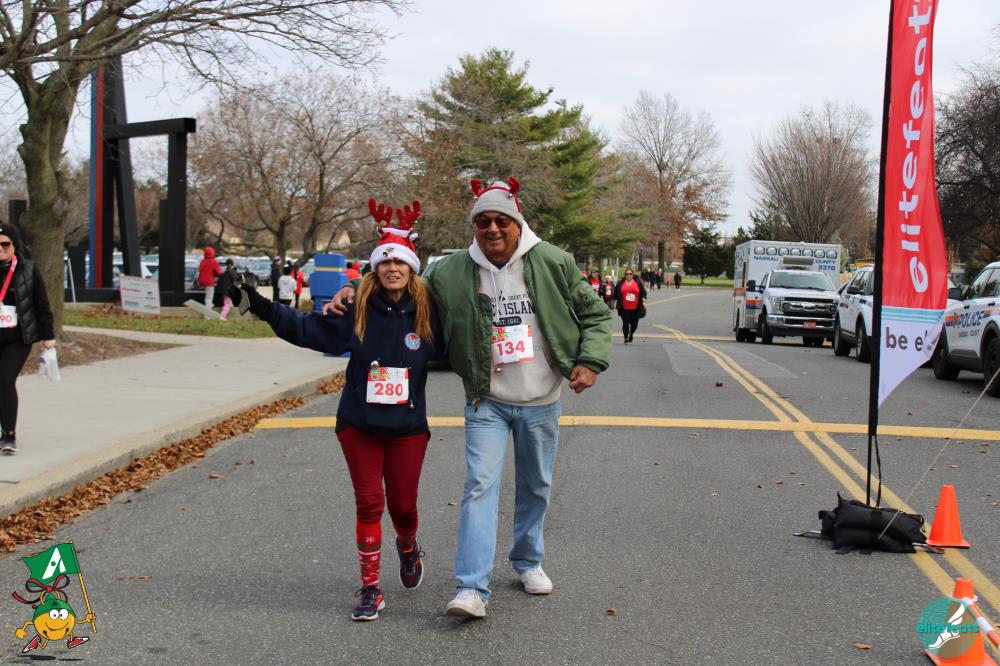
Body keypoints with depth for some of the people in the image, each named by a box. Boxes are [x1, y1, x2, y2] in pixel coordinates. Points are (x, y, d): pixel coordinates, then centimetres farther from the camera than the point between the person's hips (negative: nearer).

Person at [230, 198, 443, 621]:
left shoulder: (425, 312, -3)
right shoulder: (357, 309, -5)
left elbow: (448, 349, 11)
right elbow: (309, 328, -4)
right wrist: (264, 308, -11)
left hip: (407, 425, 0)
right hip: (359, 423, 0)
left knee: (402, 504, 8)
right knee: (368, 503, -1)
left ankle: (408, 548, 43)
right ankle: (370, 588, 9)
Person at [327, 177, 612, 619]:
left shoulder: (553, 264, -7)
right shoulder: (451, 273, -7)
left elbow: (594, 313, 2)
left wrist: (591, 360, -10)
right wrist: (355, 291, -5)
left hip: (541, 402, 1)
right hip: (487, 403, -1)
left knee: (536, 487, 16)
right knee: (480, 486, -13)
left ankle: (528, 562, 38)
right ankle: (473, 588, -15)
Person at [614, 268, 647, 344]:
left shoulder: (638, 282, 5)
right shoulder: (620, 283, 6)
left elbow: (643, 293, 5)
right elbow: (615, 294, 12)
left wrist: (643, 301, -7)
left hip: (635, 308, 0)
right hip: (624, 308, 0)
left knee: (634, 323, 4)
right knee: (625, 323, -3)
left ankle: (631, 334, 33)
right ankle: (626, 338, 5)